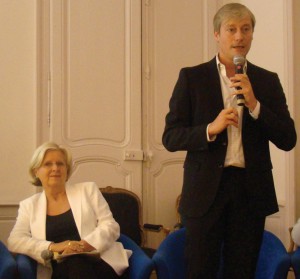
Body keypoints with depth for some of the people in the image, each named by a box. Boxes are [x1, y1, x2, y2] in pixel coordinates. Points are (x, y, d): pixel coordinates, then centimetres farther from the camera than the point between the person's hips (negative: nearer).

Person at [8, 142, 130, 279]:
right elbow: (14, 241, 3)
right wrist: (53, 247, -14)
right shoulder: (29, 205, 18)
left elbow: (111, 226, 7)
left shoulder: (88, 190, 16)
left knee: (77, 263, -36)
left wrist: (85, 245, -13)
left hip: (98, 262, 0)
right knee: (72, 262, -36)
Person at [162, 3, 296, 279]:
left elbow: (288, 140, 1)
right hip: (205, 191, -2)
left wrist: (254, 104, -13)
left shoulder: (267, 81, 7)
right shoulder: (192, 77, 2)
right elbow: (170, 137, -2)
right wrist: (211, 129, -19)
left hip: (251, 192, 2)